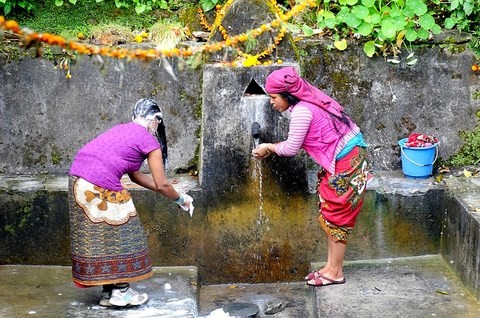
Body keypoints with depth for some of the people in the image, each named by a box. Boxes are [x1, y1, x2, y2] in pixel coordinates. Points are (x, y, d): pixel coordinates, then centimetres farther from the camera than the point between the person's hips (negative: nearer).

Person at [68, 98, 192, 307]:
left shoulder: (123, 130, 24)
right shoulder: (149, 141, 1)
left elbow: (134, 175, 28)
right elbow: (162, 184, 3)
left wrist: (168, 192, 31)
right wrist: (180, 199, 21)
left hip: (78, 177, 8)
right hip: (100, 185, -8)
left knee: (98, 236, 15)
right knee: (117, 234, 6)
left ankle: (108, 291, 23)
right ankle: (120, 292, 13)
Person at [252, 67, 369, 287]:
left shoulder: (301, 111, -20)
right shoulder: (308, 102, 10)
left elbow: (291, 148, -13)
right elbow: (297, 142, 16)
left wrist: (268, 147, 3)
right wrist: (272, 148, 12)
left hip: (344, 164, -10)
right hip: (346, 158, 10)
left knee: (336, 218, 0)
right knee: (331, 215, 14)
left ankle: (335, 272, 10)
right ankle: (331, 266, 21)